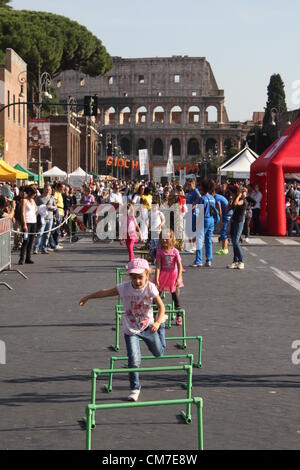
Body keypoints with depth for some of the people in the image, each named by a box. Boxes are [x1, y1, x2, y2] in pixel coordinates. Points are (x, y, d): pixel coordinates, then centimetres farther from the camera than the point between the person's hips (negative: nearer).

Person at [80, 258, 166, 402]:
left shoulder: (150, 288, -20)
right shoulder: (125, 288, -18)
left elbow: (161, 306, -18)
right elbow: (106, 292, -10)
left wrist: (157, 322, -33)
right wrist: (88, 297, -7)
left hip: (148, 327, 1)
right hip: (131, 330, -1)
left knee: (159, 352, 24)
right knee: (134, 360, -14)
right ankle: (135, 388, 3)